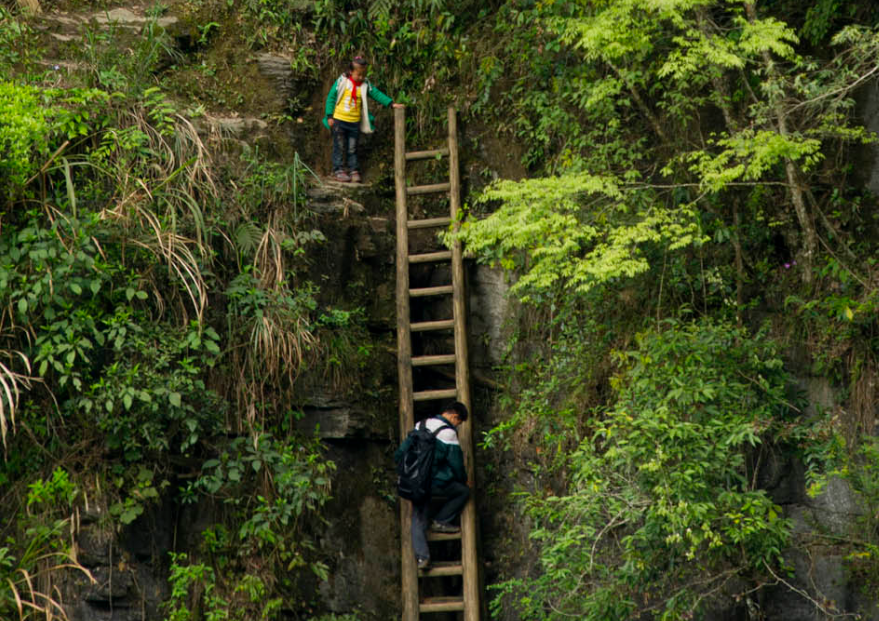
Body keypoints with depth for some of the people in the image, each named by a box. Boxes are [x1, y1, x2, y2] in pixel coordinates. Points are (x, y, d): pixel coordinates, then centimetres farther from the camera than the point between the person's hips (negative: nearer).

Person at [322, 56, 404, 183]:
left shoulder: (365, 85, 0)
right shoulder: (342, 81, -7)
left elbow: (377, 94, 1)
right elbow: (331, 97, -3)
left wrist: (391, 103, -11)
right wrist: (329, 116, -6)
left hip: (354, 122, 2)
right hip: (339, 120, -2)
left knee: (352, 149, 8)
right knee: (340, 147, 2)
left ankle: (354, 171, 13)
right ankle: (338, 171, 8)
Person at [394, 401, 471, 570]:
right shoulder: (449, 434, -10)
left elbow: (400, 453, 12)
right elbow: (457, 465, -4)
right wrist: (463, 480, 17)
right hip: (436, 483, -6)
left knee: (418, 519, 15)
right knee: (464, 491, 15)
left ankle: (421, 557, 4)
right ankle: (441, 521, 11)